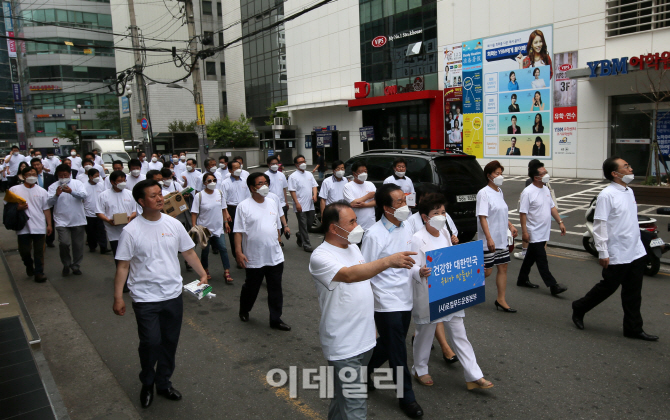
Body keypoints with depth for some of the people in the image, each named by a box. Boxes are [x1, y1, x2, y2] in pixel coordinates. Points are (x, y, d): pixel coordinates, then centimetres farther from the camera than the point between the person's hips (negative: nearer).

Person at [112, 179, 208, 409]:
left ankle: (163, 383, 34)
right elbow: (123, 266, -7)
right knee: (150, 343, -2)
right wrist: (118, 298, -8)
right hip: (145, 299, -4)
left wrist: (203, 274, -5)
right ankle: (147, 384, 26)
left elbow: (188, 252, 7)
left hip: (173, 295, 4)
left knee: (170, 342, 13)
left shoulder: (174, 224, -1)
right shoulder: (131, 231, -11)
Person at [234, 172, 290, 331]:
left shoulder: (272, 203, 7)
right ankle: (244, 311, 41)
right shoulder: (244, 206, -9)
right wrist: (238, 251, -17)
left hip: (275, 257, 4)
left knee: (276, 290, 9)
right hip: (254, 259, -4)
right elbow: (238, 231, -11)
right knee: (251, 288, 14)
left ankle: (276, 319, 22)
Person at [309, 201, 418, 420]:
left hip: (364, 338, 8)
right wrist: (388, 261, -47)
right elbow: (350, 274, -37)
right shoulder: (320, 257, -19)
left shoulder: (353, 247, 8)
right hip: (343, 346, -8)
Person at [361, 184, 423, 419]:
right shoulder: (374, 235, -18)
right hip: (387, 303, -7)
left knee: (387, 345, 20)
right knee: (397, 352, 5)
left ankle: (363, 370, 43)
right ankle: (406, 397, 22)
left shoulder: (405, 228, 3)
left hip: (406, 300, 7)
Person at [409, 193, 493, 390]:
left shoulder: (445, 233, 7)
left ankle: (474, 376, 16)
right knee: (425, 333, 11)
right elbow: (412, 266, -19)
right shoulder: (418, 239, -16)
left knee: (459, 334, 10)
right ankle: (420, 370, 33)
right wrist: (420, 272, -41)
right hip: (428, 295, -6)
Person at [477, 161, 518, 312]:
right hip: (489, 241, -8)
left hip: (502, 239, 8)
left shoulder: (499, 191, 11)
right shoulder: (484, 193, -15)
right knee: (487, 271, -4)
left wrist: (510, 225, 13)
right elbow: (482, 217, -20)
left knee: (503, 268, 9)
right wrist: (489, 238, -25)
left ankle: (501, 300, 18)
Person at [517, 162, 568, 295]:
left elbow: (552, 207, 17)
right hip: (534, 233, -8)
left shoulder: (546, 189, 9)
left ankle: (523, 279, 28)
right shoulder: (528, 192, -17)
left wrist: (560, 222, 11)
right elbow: (523, 213, -17)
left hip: (544, 232, 8)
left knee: (531, 257, 17)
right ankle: (553, 285, -1)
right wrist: (524, 231, -20)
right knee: (542, 261, -4)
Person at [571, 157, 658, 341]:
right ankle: (579, 309, 25)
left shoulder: (629, 191, 10)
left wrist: (637, 244, 19)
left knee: (633, 293, 12)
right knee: (608, 287, 5)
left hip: (636, 252, 8)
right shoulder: (607, 195, -16)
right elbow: (599, 226, -18)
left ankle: (633, 328, 21)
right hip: (617, 255, -8)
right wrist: (603, 253, -19)